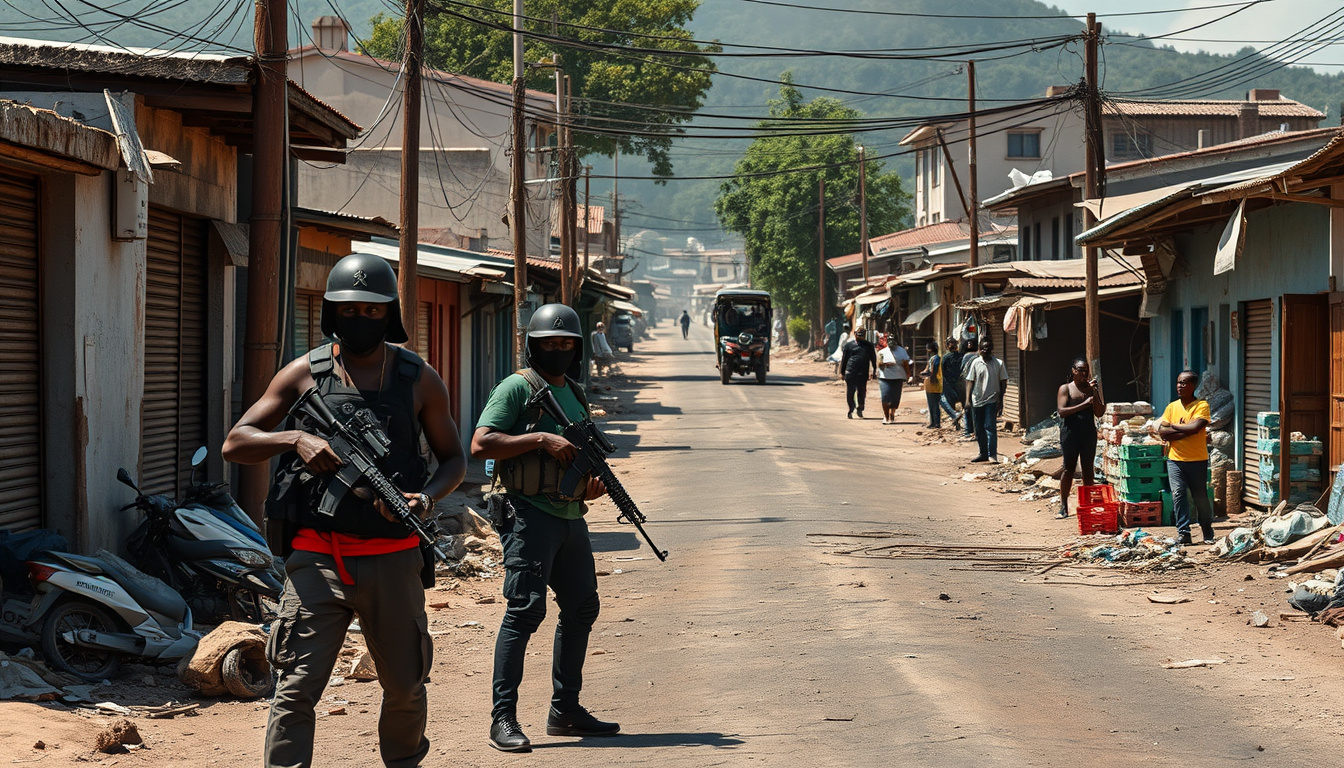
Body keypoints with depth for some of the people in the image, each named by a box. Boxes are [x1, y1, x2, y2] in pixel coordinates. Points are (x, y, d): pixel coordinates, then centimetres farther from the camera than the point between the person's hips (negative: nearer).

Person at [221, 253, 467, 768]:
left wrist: (427, 498, -9)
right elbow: (234, 445, 4)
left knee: (406, 687, 14)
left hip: (393, 559, 2)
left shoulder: (419, 379, 6)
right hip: (318, 558, -2)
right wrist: (295, 440, -15)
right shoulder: (305, 374, 4)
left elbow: (453, 459, 13)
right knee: (296, 688, -10)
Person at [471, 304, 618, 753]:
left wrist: (595, 481, 7)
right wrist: (541, 439, -20)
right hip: (529, 515, -8)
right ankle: (503, 719, -12)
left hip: (570, 515, 8)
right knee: (526, 608, -14)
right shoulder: (517, 388, -6)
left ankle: (565, 711, 23)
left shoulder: (575, 393, 17)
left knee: (582, 607, 12)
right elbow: (480, 445, -16)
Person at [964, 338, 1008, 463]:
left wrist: (1000, 400, -3)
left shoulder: (998, 363, 1)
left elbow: (1003, 382, 4)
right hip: (977, 400, 3)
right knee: (979, 429, 8)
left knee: (990, 426, -14)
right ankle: (983, 453, 19)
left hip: (992, 400, -3)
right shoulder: (976, 363, 5)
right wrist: (967, 399, -1)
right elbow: (970, 381, 6)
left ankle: (992, 454, -14)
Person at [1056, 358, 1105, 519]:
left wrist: (1095, 393, -7)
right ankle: (1063, 507, 4)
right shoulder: (1065, 389, 0)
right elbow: (1062, 411, -12)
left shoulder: (1091, 388, 11)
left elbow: (1099, 412, 4)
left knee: (1088, 470, 4)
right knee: (1069, 469, -2)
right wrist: (1084, 404, -18)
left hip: (1089, 433, 3)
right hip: (1070, 433, -3)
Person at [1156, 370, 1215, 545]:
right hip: (1175, 459, 3)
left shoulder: (1201, 406, -4)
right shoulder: (1172, 407, 9)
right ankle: (1183, 533, -6)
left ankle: (1208, 533, 21)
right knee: (1178, 495, -8)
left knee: (1200, 498, 5)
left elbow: (1195, 427, -19)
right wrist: (1185, 431, -11)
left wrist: (1173, 427, -6)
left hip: (1197, 460, -3)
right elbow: (1162, 432, -1)